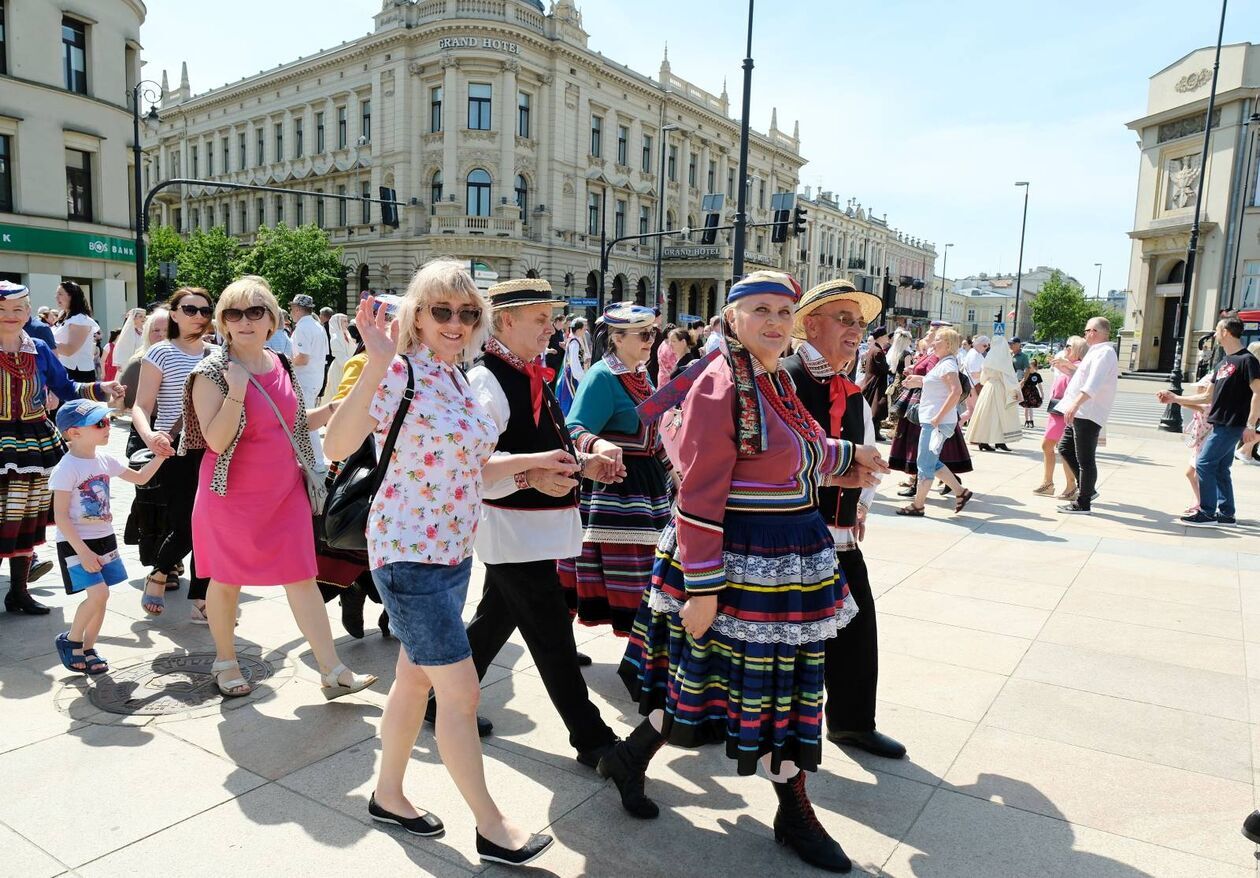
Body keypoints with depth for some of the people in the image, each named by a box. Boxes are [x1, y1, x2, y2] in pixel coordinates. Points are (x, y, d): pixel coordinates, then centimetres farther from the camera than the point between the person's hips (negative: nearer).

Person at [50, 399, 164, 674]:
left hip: (104, 540, 7)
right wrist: (83, 552, -20)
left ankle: (87, 649, 24)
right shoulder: (67, 469, -17)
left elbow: (139, 477, 16)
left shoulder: (104, 460, 4)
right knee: (98, 593, -16)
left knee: (101, 597, 9)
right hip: (76, 544, -7)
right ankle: (70, 640, 8)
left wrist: (160, 456, 1)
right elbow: (60, 516, -17)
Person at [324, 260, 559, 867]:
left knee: (416, 678, 20)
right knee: (461, 691, -1)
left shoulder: (458, 379, 8)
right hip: (410, 554, -8)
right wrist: (377, 364, -38)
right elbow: (337, 447, -30)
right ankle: (491, 827, 16)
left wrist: (533, 460, 11)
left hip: (454, 552, 8)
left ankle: (388, 795, 38)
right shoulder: (401, 373, -16)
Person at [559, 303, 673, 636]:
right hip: (613, 486, -9)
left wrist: (671, 469, 25)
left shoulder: (640, 373, 11)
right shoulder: (602, 377, -16)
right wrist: (598, 445, -46)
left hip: (647, 482, 9)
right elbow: (574, 431, -26)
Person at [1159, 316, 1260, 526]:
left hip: (1232, 425, -9)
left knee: (1204, 463, -10)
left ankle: (1208, 514, -5)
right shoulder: (1224, 362, 17)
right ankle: (1226, 514, 18)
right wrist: (1175, 398, 18)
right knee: (1220, 468, 11)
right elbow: (1208, 396, 20)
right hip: (1221, 423, 9)